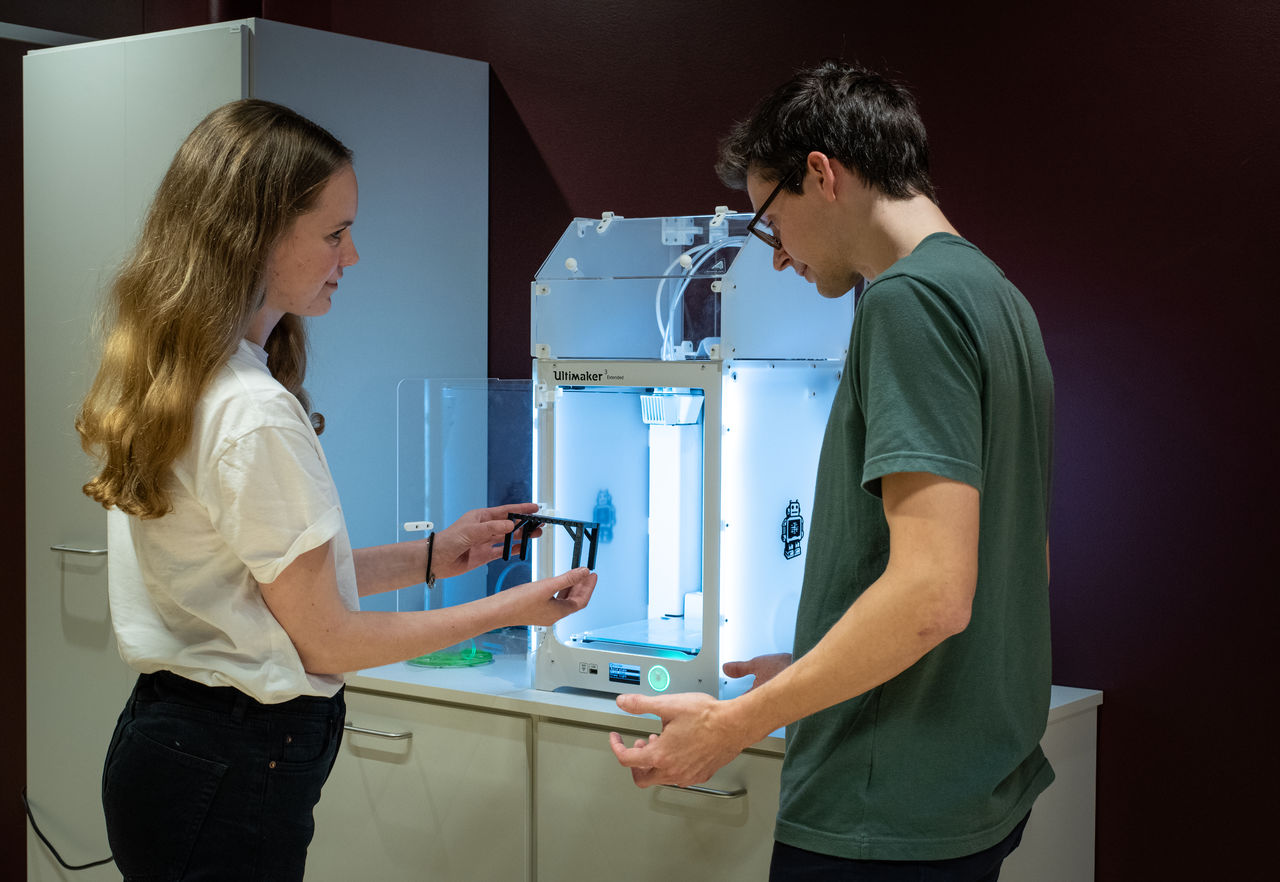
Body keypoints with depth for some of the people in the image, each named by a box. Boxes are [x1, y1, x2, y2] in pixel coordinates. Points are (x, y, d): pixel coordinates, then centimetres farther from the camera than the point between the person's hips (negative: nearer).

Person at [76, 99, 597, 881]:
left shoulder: (166, 382, 5)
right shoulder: (255, 417, -23)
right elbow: (326, 641, -15)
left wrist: (435, 556, 11)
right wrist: (508, 610, -7)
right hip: (229, 770, -9)